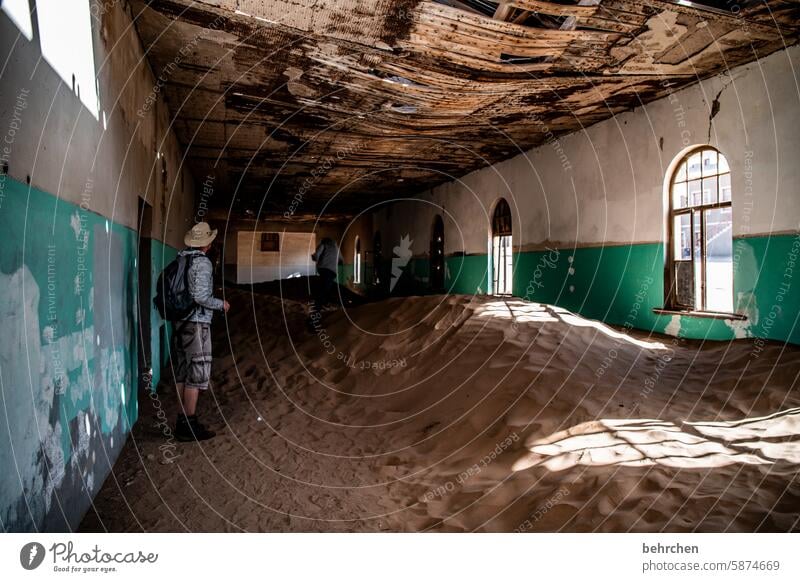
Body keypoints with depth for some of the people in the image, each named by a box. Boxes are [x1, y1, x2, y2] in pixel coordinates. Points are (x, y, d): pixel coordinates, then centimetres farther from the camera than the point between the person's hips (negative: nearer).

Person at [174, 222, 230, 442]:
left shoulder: (180, 259, 8)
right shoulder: (202, 262, -15)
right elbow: (201, 297, -20)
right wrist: (221, 304, -5)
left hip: (181, 322, 8)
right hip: (197, 323, -8)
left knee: (182, 372, 13)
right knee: (197, 373, -1)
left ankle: (182, 421, 22)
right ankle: (190, 426, 3)